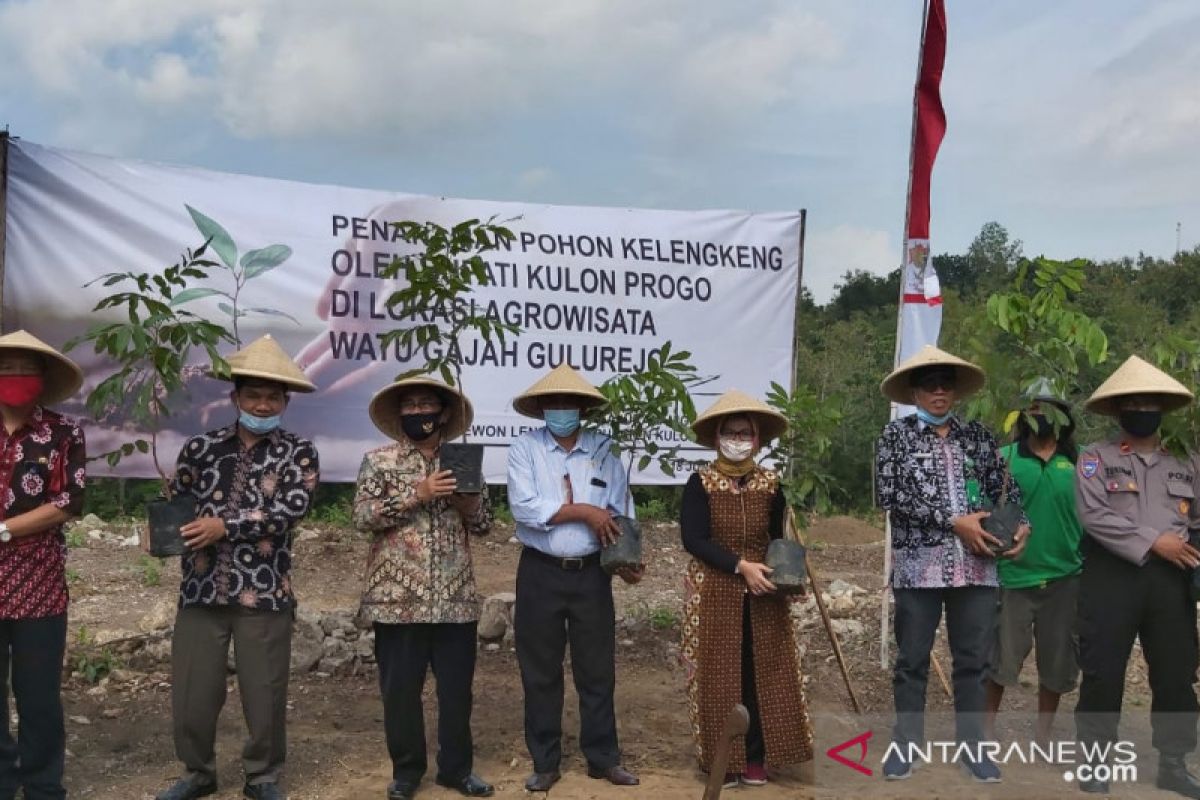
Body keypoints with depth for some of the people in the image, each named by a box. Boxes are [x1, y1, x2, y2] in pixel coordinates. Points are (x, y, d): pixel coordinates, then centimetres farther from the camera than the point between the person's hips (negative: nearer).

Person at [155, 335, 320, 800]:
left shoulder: (297, 452, -1)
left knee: (265, 695, 8)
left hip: (263, 592, -2)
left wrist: (225, 525, -18)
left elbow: (293, 508, -14)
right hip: (201, 589, 2)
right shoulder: (200, 447, 7)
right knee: (191, 693, 9)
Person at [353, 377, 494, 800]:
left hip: (456, 597, 2)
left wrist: (470, 504, -10)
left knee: (457, 687, 10)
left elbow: (483, 525, 11)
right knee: (400, 689, 7)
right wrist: (416, 495, -18)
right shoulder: (378, 460, 2)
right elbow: (362, 516, -9)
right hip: (397, 597, -2)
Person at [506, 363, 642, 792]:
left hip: (591, 573, 1)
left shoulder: (604, 451, 3)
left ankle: (604, 758, 25)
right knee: (540, 671, 9)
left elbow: (618, 514, 2)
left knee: (597, 669, 10)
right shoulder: (524, 448, -3)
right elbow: (524, 507, -16)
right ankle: (545, 762, 23)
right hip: (540, 573, -1)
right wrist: (583, 511, -15)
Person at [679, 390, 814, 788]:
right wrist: (741, 566, -21)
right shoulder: (700, 483, -6)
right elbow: (694, 539, -14)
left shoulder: (770, 483, 4)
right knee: (719, 676, 3)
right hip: (715, 592, -3)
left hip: (761, 594, 3)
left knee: (762, 673, 7)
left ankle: (754, 759, 19)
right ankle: (722, 760, 15)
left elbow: (776, 539, 14)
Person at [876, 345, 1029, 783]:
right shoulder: (897, 433, 1)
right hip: (918, 563, -3)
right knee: (912, 660, 6)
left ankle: (972, 746, 23)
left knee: (973, 659, 10)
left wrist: (1020, 524, -7)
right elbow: (890, 494, -10)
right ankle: (905, 745, 20)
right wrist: (954, 522, -14)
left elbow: (1005, 488, 14)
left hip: (976, 563, 3)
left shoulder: (978, 436, 11)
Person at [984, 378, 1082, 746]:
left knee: (1057, 661, 12)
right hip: (1014, 574, -2)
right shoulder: (1005, 457, -2)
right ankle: (987, 726, 22)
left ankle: (1043, 733, 28)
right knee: (1000, 657, 5)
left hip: (1064, 577, 2)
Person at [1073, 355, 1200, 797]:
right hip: (1112, 575, -4)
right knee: (1102, 671, 0)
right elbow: (1094, 516, -11)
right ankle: (1095, 762, 12)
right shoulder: (1096, 457, 1)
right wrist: (1154, 541, -15)